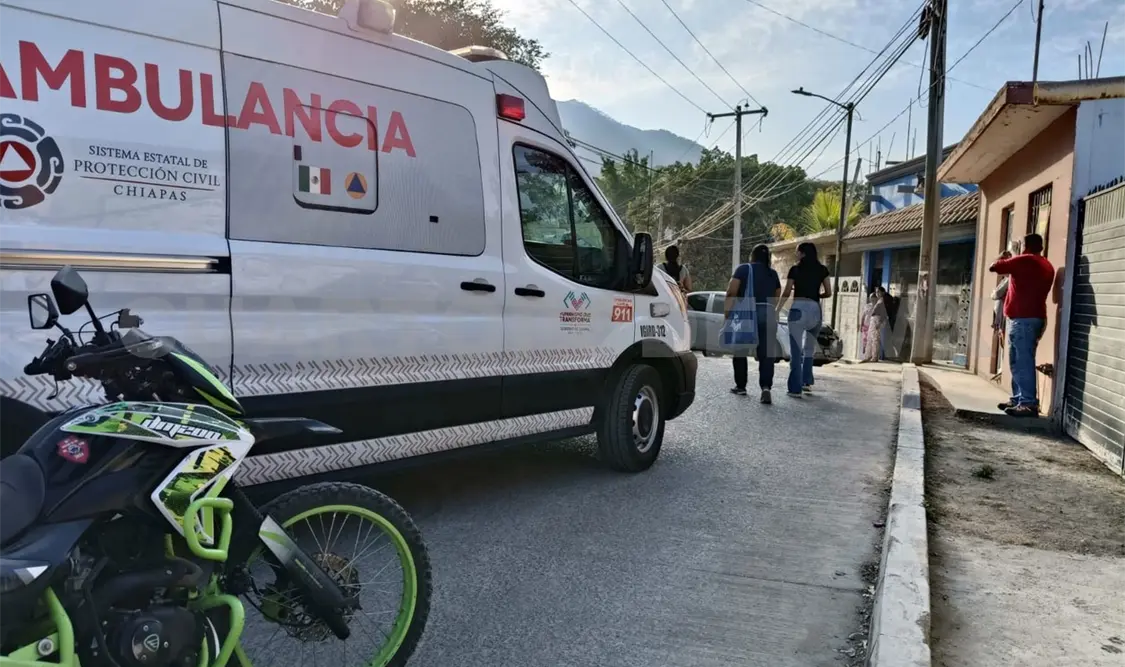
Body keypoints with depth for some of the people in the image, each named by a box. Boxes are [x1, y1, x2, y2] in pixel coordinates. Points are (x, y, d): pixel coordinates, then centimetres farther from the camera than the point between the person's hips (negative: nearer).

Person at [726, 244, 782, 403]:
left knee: (740, 351, 13)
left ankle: (741, 386, 19)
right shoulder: (773, 274, 16)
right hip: (768, 314, 3)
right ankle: (766, 387, -20)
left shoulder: (744, 269, 3)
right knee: (766, 354, -1)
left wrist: (727, 310, -5)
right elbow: (777, 297, 16)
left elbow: (731, 291, -9)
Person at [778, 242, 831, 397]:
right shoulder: (822, 270, 10)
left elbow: (786, 293, 3)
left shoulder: (795, 269, 2)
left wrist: (776, 309, 15)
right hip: (815, 310, 3)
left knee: (796, 350, -3)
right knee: (809, 349, 22)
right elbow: (828, 293, 10)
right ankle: (807, 382, 22)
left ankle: (795, 388, -7)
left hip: (798, 309, -3)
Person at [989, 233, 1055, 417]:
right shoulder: (1047, 266, 17)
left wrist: (1003, 257, 13)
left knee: (1023, 362, -11)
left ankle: (1029, 404, -13)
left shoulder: (1023, 260, -9)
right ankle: (1018, 399, 17)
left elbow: (993, 267, -8)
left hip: (1022, 318, -9)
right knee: (1017, 361, 14)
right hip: (1035, 317, 9)